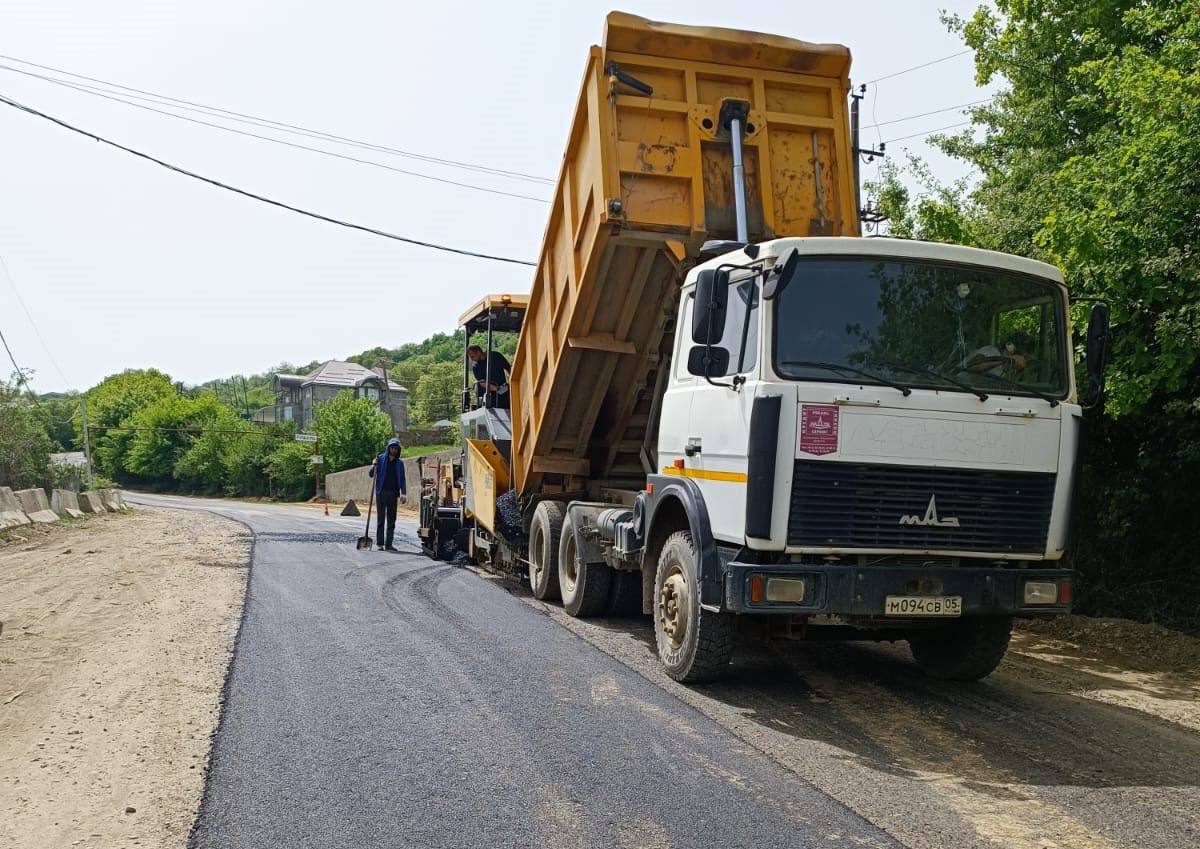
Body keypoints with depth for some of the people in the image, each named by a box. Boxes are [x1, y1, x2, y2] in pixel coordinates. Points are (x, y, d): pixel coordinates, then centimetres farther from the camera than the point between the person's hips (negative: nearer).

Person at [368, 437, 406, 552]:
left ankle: (388, 544, 7)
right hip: (381, 493, -3)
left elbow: (402, 479, 9)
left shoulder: (399, 463, 9)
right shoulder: (380, 459, 2)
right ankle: (380, 543, 0)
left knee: (392, 520, 4)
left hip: (393, 494, 3)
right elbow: (371, 474, 4)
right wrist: (373, 466, -17)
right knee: (381, 519, -1)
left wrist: (403, 492, -3)